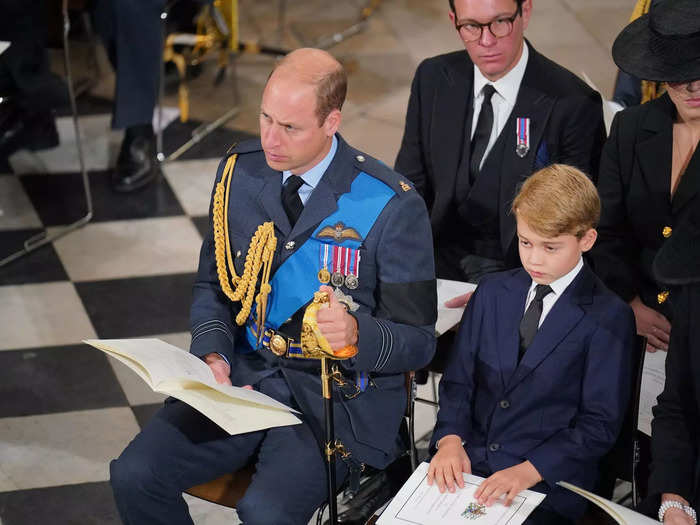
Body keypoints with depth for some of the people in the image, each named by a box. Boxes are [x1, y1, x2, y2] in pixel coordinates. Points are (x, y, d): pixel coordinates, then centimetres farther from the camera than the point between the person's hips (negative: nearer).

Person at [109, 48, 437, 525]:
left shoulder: (394, 206, -13)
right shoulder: (240, 171, 2)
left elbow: (417, 341, -9)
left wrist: (356, 334, -31)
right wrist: (212, 354, -7)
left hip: (341, 397, -5)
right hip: (246, 375, 5)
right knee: (135, 475, -14)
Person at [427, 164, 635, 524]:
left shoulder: (609, 319, -4)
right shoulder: (492, 292, 11)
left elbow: (600, 424, -6)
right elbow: (458, 379, 12)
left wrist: (528, 471, -17)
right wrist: (450, 440, -7)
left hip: (549, 485, -4)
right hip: (468, 465, 4)